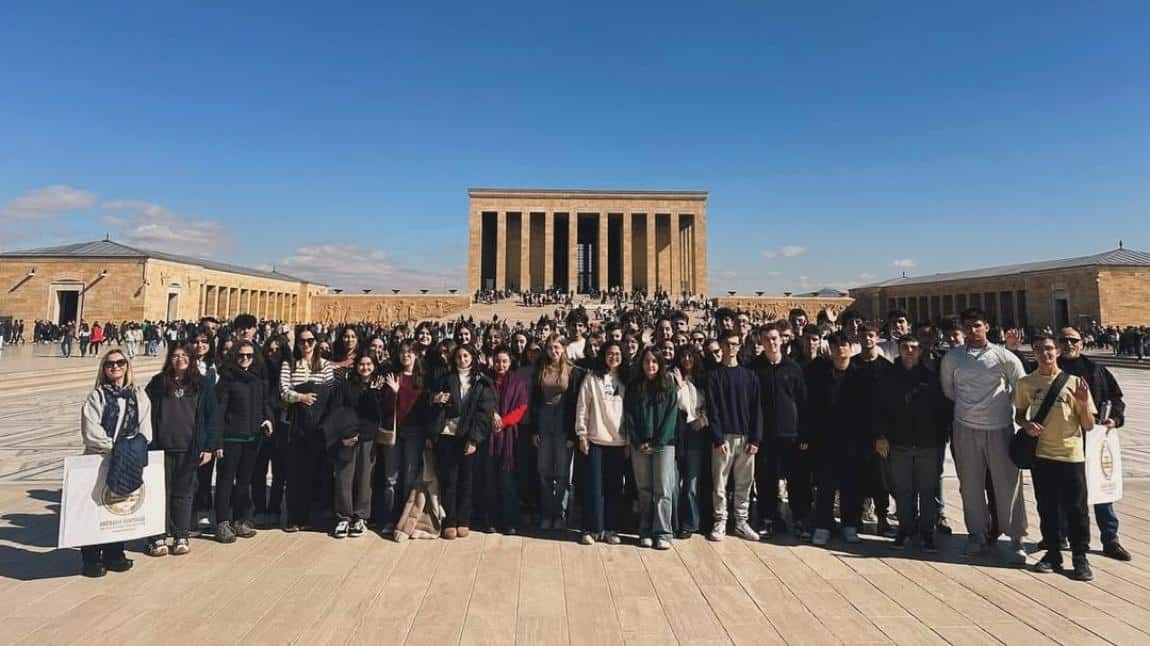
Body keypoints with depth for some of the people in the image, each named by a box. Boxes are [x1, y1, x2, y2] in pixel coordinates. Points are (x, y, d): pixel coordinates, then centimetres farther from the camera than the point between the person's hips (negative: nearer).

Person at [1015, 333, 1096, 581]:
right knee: (1047, 508, 11)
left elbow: (1088, 426, -1)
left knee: (1076, 508, 4)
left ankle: (1080, 558, 19)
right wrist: (1026, 424, -7)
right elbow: (1019, 414, 14)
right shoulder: (1026, 383, 1)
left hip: (1071, 455, -2)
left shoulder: (1074, 382, -4)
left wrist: (1084, 403, -19)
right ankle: (1053, 554, 24)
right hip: (1041, 455, 2)